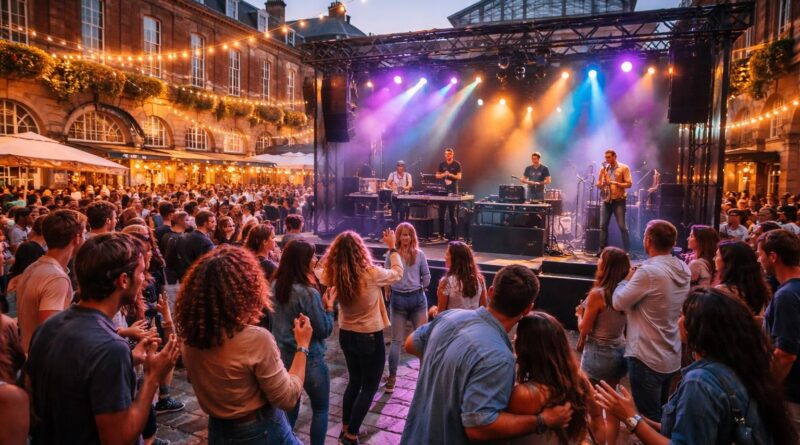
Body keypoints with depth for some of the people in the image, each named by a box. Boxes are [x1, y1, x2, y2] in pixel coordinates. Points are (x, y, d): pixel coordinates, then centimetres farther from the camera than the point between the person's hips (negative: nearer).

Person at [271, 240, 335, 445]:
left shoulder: (275, 287, -3)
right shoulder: (308, 293, -24)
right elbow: (324, 331, -16)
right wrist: (329, 307, -4)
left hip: (283, 356, 7)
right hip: (309, 360, -7)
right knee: (320, 409, 14)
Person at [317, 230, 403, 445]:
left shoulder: (333, 276, -11)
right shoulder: (371, 274, -23)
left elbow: (320, 269, 14)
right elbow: (397, 273, -4)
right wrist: (392, 247, 6)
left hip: (346, 335, 6)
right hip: (370, 338, -5)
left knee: (354, 381, 24)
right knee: (369, 387, 12)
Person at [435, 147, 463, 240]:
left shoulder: (457, 164, 0)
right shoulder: (441, 164, 10)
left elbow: (459, 177, -6)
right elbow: (437, 176, 10)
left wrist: (450, 174, -21)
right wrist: (444, 174, -9)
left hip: (453, 192, -3)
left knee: (453, 215, -1)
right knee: (441, 214, 5)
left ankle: (454, 235, 3)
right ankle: (441, 234, 13)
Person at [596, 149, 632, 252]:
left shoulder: (624, 168, -1)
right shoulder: (604, 169, 13)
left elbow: (629, 184, -7)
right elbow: (598, 185, 14)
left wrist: (616, 183, -19)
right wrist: (601, 184, -9)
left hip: (619, 200, -5)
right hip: (606, 200, 5)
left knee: (622, 226, -7)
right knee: (603, 225, 2)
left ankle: (627, 251, -2)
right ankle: (602, 249, 9)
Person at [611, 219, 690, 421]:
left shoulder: (649, 271, -25)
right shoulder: (683, 269, 1)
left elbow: (618, 302, -16)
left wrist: (627, 279, -1)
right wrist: (636, 279, 5)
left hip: (647, 359, -8)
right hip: (672, 357, 8)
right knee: (661, 416, 24)